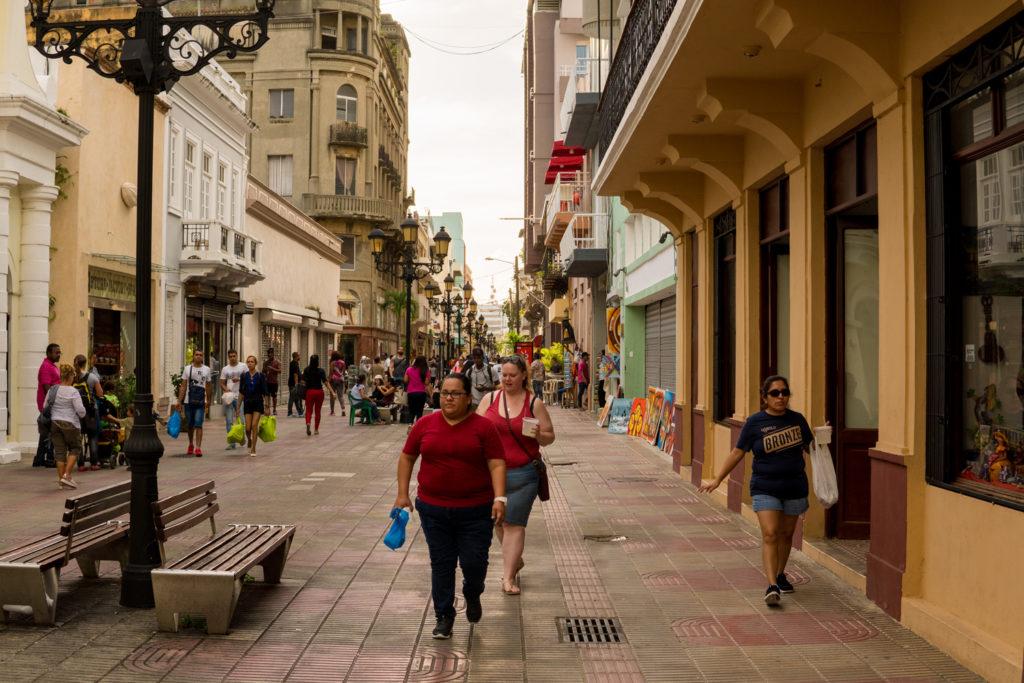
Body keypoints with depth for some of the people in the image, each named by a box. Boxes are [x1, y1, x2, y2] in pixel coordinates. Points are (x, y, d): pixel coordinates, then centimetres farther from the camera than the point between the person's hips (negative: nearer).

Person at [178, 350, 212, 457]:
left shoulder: (206, 369, 6)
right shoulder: (187, 368, 4)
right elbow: (183, 386, 4)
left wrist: (208, 400, 17)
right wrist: (179, 401, -1)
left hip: (201, 402, -1)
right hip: (188, 401, 1)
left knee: (198, 425, -10)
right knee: (190, 425, 12)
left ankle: (198, 448, -13)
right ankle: (191, 444, 33)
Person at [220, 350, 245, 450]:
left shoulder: (243, 367, 3)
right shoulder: (225, 369, 10)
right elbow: (222, 383, 11)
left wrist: (239, 379, -13)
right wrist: (225, 389, -9)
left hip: (240, 396, -2)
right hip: (229, 397, 2)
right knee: (229, 421, 1)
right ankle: (232, 443, 6)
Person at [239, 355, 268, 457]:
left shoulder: (260, 376, -2)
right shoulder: (243, 376, 3)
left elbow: (264, 393, 0)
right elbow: (241, 392, 5)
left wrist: (266, 407, -2)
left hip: (258, 403, -2)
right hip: (247, 403, 2)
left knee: (254, 425, -11)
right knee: (248, 428, 0)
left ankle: (253, 449, -3)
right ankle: (249, 442, 32)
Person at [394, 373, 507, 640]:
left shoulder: (483, 426, -5)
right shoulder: (425, 424, 2)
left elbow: (497, 464, -7)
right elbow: (407, 457, 10)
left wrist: (499, 498, -17)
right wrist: (402, 494, 5)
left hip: (475, 510, -2)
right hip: (434, 508, 2)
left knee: (474, 562, 1)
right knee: (441, 565, 8)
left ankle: (472, 595, 35)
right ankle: (444, 617, 23)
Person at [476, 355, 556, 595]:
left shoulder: (534, 403, 0)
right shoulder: (490, 398, 4)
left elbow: (550, 437, 4)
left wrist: (539, 435, -18)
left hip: (523, 474, -3)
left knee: (514, 524, -4)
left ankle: (509, 577, 2)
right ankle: (515, 560, 37)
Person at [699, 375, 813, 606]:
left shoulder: (797, 419, 4)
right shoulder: (755, 422, -4)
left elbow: (810, 447, 18)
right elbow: (737, 453, -1)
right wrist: (717, 480, -3)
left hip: (794, 488, 3)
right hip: (765, 489, -3)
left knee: (786, 534, 14)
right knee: (770, 535, -12)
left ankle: (780, 574, 35)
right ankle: (772, 585, -14)